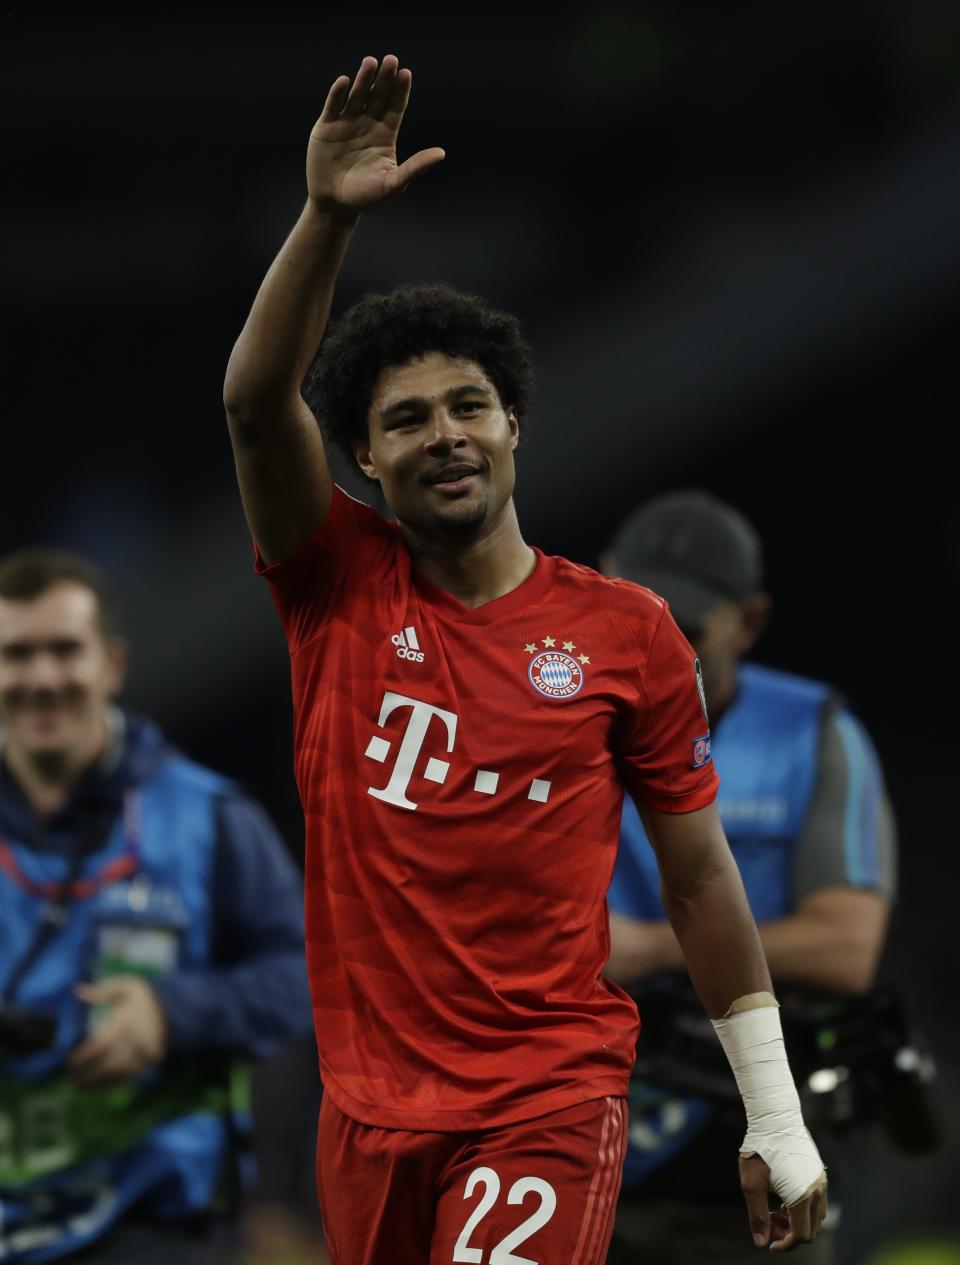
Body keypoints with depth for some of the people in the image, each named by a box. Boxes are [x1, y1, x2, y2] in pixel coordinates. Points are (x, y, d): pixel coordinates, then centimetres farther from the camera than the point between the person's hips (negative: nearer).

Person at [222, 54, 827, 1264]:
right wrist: (328, 216, -26)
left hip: (549, 1099, -3)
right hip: (368, 1107, 3)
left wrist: (776, 1113, 6)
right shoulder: (340, 589, 3)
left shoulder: (627, 631, 2)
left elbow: (699, 874, 7)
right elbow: (256, 400, -13)